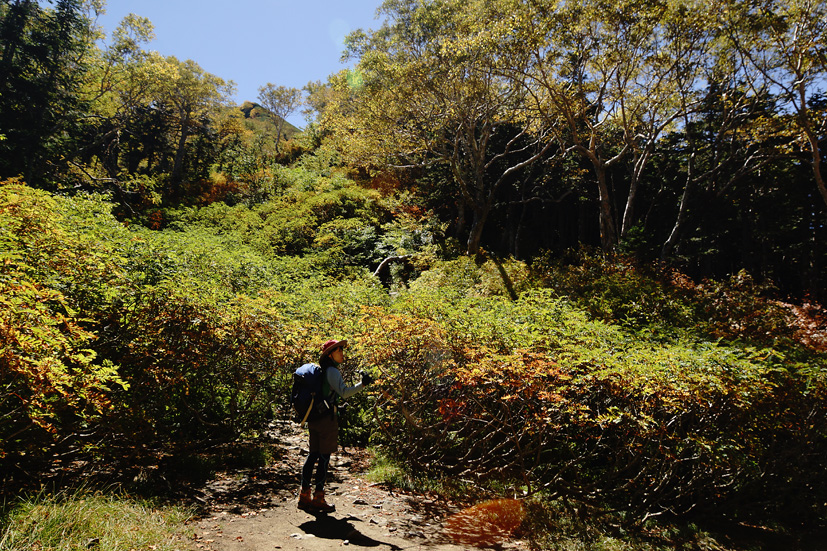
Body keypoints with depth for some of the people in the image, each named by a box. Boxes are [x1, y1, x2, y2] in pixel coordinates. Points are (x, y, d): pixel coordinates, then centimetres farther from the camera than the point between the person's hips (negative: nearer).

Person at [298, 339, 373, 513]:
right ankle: (318, 498, 4)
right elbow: (344, 392, -24)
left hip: (314, 418, 9)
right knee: (324, 457, -1)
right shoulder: (332, 371, -13)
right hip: (327, 418, -9)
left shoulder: (321, 371, 15)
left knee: (313, 455, 13)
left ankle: (304, 496, 17)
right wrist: (362, 384, -26)